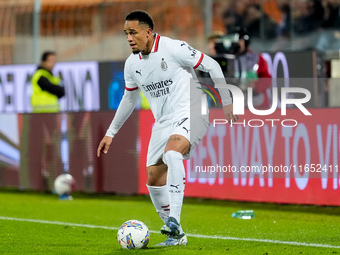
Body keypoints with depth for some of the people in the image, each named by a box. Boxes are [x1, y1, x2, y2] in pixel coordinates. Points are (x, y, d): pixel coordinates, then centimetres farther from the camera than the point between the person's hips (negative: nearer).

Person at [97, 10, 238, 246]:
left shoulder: (173, 48, -15)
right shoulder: (132, 64, 5)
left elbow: (212, 66, -8)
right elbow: (129, 99, 22)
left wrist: (226, 102, -8)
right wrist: (111, 133, 24)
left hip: (190, 114, -8)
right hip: (163, 121, 8)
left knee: (172, 152, -35)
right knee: (154, 178, 1)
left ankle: (174, 221, -39)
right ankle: (176, 235, 14)